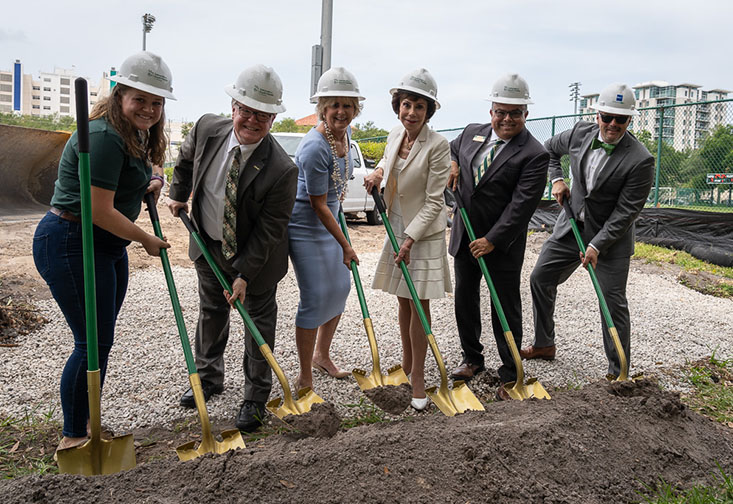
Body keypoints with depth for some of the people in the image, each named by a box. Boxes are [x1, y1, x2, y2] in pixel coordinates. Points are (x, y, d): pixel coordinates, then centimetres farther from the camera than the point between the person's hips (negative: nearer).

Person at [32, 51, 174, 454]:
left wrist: (151, 183, 7)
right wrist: (147, 240, -10)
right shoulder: (105, 136, -21)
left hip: (107, 246, 10)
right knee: (93, 343, -5)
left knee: (100, 340, 15)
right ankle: (72, 436, 12)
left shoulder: (134, 133, 11)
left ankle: (86, 423, 31)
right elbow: (100, 211, -22)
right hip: (72, 244, -10)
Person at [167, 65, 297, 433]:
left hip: (256, 254, -5)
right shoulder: (207, 129, -16)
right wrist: (178, 195, 15)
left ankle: (256, 396, 26)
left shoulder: (281, 170, -30)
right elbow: (186, 159, 9)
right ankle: (209, 377, 42)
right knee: (211, 312, 20)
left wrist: (244, 274, -22)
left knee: (259, 321, 9)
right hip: (209, 245, 5)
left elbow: (269, 230, -24)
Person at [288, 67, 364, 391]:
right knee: (314, 298, -6)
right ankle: (305, 377, 9)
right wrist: (345, 245, -17)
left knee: (340, 288, 14)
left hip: (329, 222, 9)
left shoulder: (344, 133, -2)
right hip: (306, 228, -9)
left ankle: (322, 356, 34)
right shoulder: (315, 148, -27)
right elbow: (318, 205, -22)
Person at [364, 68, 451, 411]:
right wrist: (378, 172, 1)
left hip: (424, 234, -6)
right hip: (397, 228, 6)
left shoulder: (437, 145, -17)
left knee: (419, 305, 0)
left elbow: (434, 201, -17)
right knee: (403, 301, 15)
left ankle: (418, 378, 14)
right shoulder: (394, 135, 2)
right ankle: (406, 365, 31)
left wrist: (410, 239, -20)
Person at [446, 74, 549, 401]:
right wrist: (452, 164, 2)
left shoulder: (534, 155, -14)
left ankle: (509, 377, 17)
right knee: (465, 301, 16)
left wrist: (492, 240, -22)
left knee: (506, 311, 4)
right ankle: (472, 359, 35)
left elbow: (521, 205, -20)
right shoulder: (472, 133, 4)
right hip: (465, 238, 6)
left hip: (502, 245, -6)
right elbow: (451, 148, 26)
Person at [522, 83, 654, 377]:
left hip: (610, 236, -5)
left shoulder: (640, 160, -20)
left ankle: (619, 373, 12)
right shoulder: (581, 132, -4)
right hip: (571, 227, 6)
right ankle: (544, 345, 28)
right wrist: (557, 179, 2)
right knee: (540, 279, 10)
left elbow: (626, 211, -19)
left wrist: (597, 246, -23)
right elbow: (549, 149, 17)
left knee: (613, 302, -2)